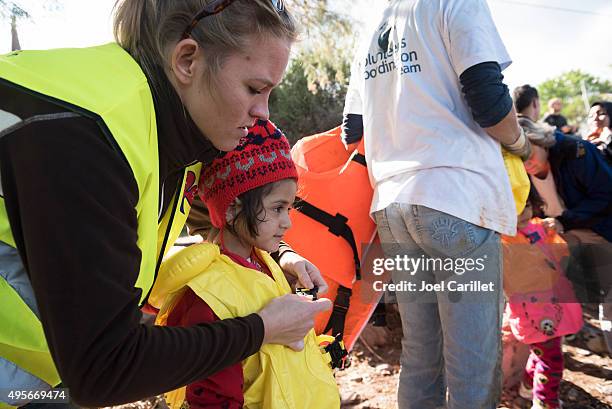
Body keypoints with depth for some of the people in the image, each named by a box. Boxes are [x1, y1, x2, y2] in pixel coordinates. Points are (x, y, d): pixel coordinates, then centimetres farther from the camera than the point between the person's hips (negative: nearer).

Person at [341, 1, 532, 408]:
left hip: (390, 205, 7)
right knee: (474, 360, 2)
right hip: (458, 197, -6)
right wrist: (520, 144, 12)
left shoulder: (369, 38, 23)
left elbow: (353, 132, 21)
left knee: (419, 354, 14)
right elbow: (488, 102, -9)